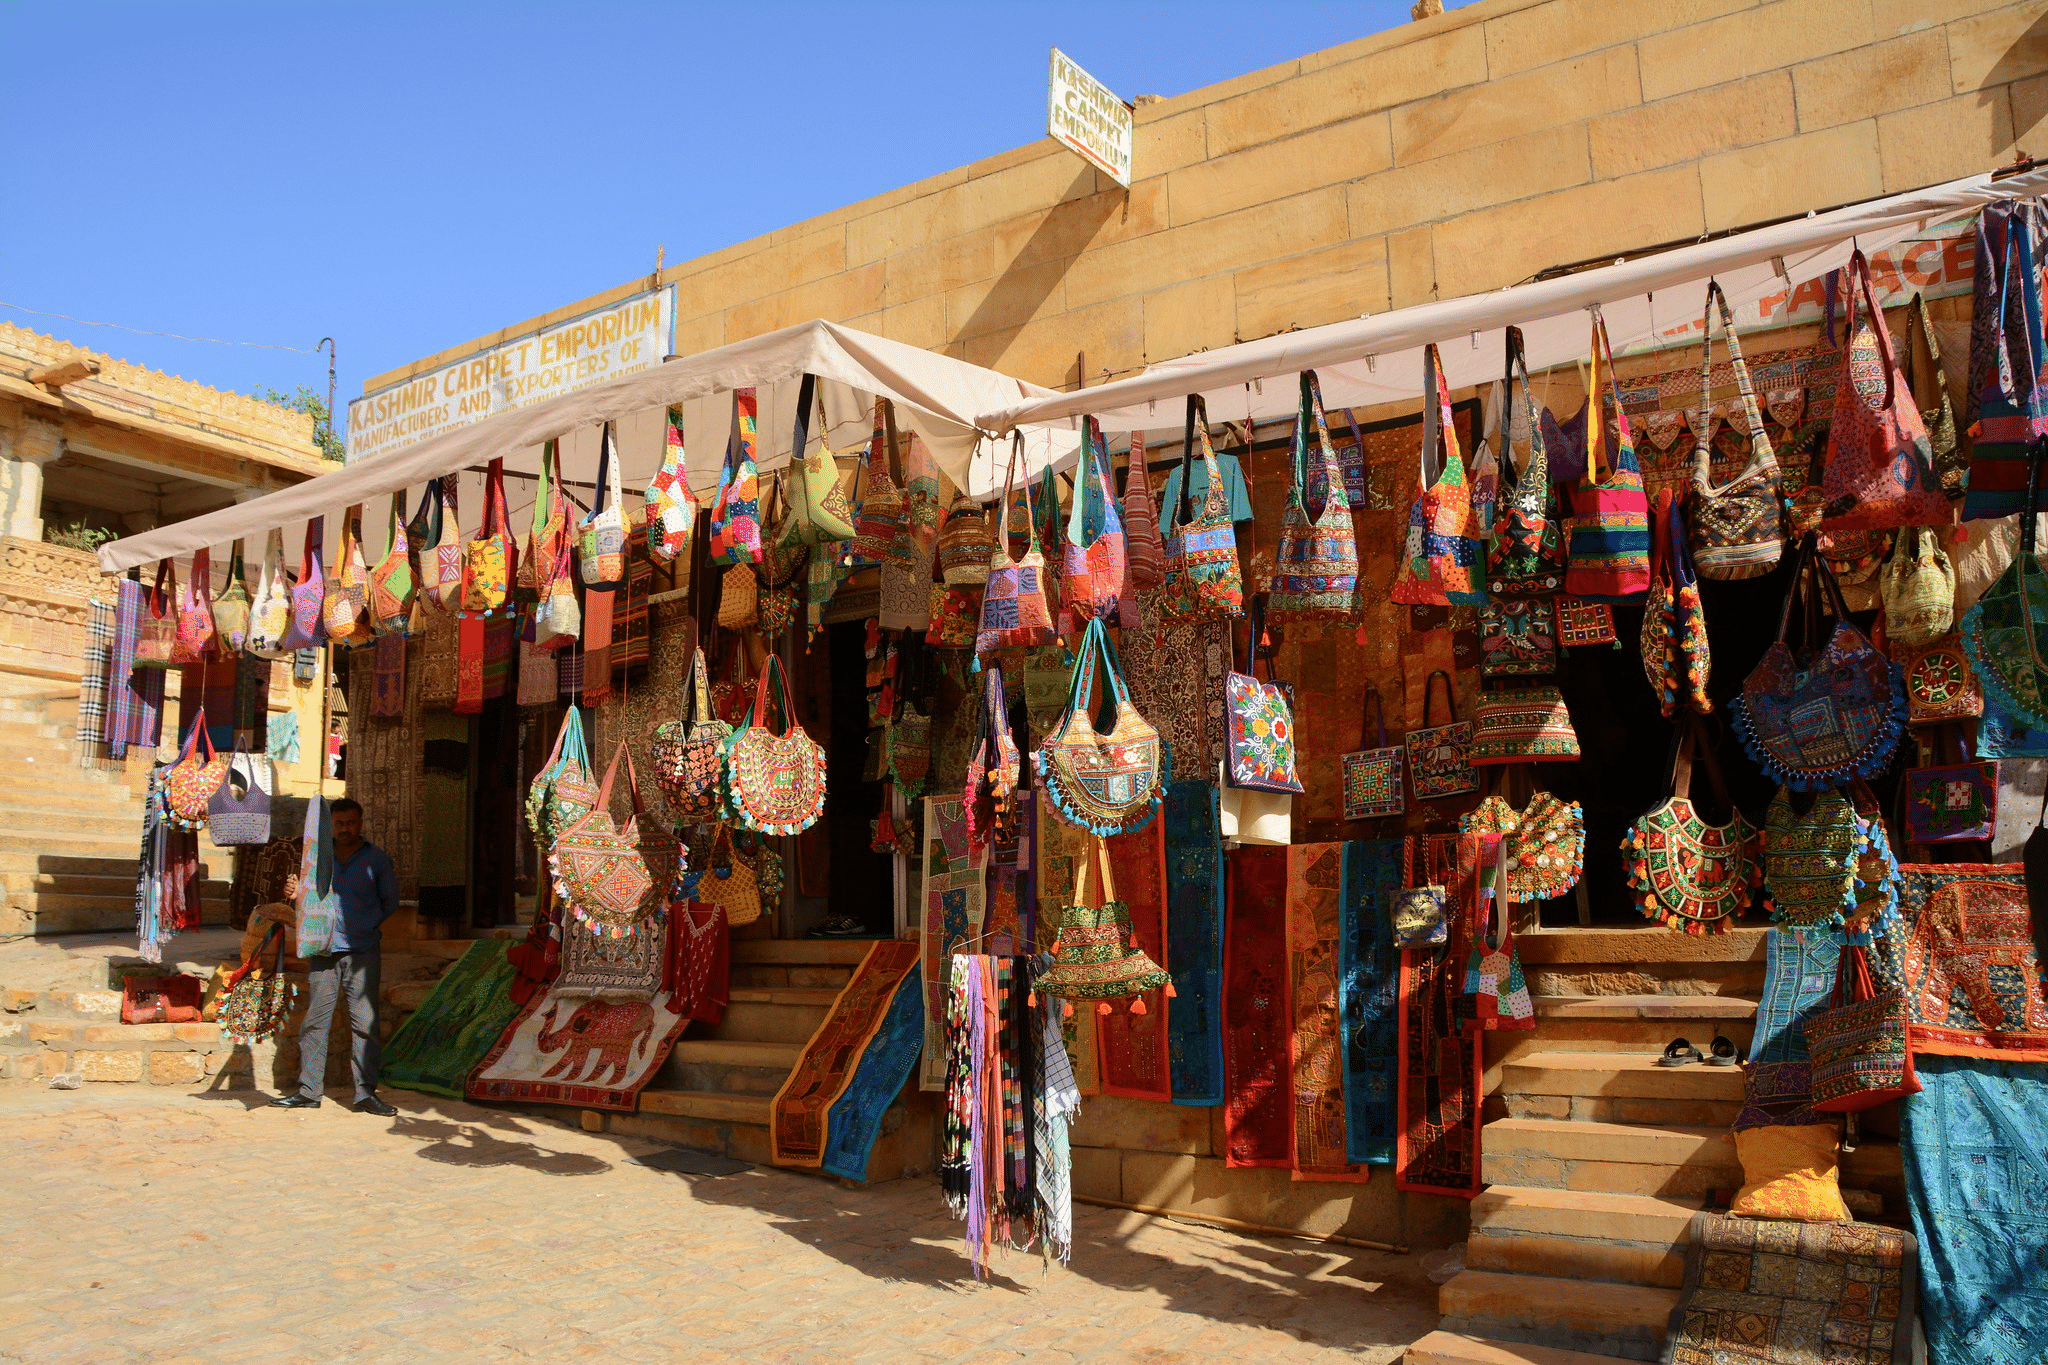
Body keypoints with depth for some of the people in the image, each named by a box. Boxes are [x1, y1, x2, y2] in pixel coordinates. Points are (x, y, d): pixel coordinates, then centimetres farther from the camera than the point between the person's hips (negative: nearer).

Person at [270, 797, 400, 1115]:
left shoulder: (377, 860, 4)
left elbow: (390, 901, 11)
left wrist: (372, 927, 0)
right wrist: (297, 893, -3)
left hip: (362, 952, -2)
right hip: (323, 951, 2)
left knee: (364, 1022, -3)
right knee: (315, 1020, 3)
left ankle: (366, 1092, 2)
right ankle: (309, 1090, 12)